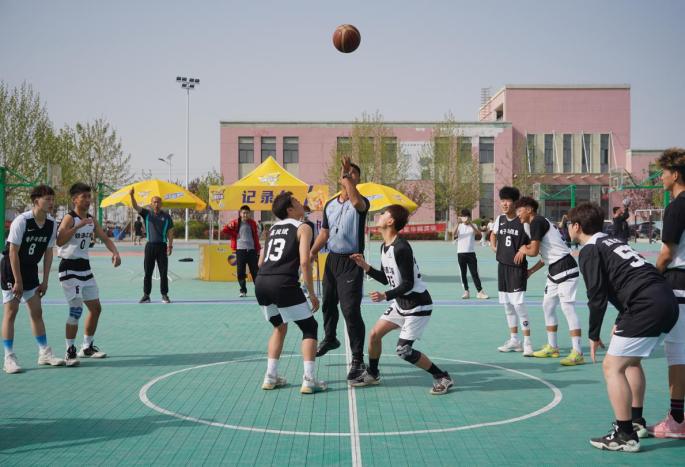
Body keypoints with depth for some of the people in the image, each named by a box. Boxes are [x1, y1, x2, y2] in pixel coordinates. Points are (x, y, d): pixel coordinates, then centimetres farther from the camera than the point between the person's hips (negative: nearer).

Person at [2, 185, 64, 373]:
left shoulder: (51, 224, -3)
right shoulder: (21, 221, -22)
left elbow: (48, 253, 4)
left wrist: (45, 281, 3)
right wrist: (18, 281, -19)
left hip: (30, 269, 6)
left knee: (37, 312, 9)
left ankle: (44, 353, 15)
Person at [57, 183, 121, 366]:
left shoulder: (91, 220, 9)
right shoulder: (69, 218, -13)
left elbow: (105, 238, 11)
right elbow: (60, 241, -28)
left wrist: (115, 253, -7)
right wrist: (78, 226, -33)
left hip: (85, 268, 8)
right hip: (69, 268, -8)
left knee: (96, 308, 11)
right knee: (76, 310, -13)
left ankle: (87, 347, 25)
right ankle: (70, 351, -2)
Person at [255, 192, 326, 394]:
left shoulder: (273, 228, 24)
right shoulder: (303, 227, 5)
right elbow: (304, 261, -7)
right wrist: (311, 293, -2)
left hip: (261, 282, 7)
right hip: (283, 283, -6)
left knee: (280, 327, 27)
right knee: (310, 327, 9)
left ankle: (271, 377, 23)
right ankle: (309, 380, 0)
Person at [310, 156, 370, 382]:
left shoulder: (362, 203, -9)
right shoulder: (330, 205, 10)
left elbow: (356, 201, -35)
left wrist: (348, 176, -33)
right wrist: (310, 254, 6)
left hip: (351, 262, -6)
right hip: (332, 259, 7)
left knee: (351, 310, -12)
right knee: (328, 302, 21)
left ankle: (357, 359, -5)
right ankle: (329, 338, 47)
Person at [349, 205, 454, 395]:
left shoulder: (401, 248, -24)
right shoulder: (384, 246, 5)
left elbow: (408, 284, -24)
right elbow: (385, 279, 12)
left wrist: (385, 296, -33)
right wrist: (365, 266, 3)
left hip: (417, 305, -9)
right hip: (400, 303, 9)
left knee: (403, 350, -11)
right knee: (375, 334, 7)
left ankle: (443, 378, 3)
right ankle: (372, 374, 28)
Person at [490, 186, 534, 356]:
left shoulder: (523, 222, -12)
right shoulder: (500, 220, 6)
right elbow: (493, 234, 27)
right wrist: (494, 247, 12)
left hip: (518, 267, -7)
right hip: (503, 266, 7)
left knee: (518, 303, -12)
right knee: (507, 304, 12)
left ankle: (527, 342, -3)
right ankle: (514, 340, 23)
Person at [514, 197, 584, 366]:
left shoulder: (537, 222, -11)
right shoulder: (539, 223, 19)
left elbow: (533, 251, -17)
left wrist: (523, 249, 4)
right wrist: (531, 271, 23)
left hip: (565, 268, -11)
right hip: (555, 270, 11)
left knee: (567, 307, -13)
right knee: (548, 306, 15)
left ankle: (577, 353, -14)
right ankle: (552, 347, 24)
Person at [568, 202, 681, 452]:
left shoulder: (590, 250, -2)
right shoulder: (611, 241, 23)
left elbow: (597, 297, -9)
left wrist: (593, 335, 2)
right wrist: (621, 321, 25)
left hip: (647, 307, -9)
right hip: (667, 301, 9)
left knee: (612, 366, 0)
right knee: (631, 361, 26)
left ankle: (625, 435, 2)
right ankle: (636, 421, 37)